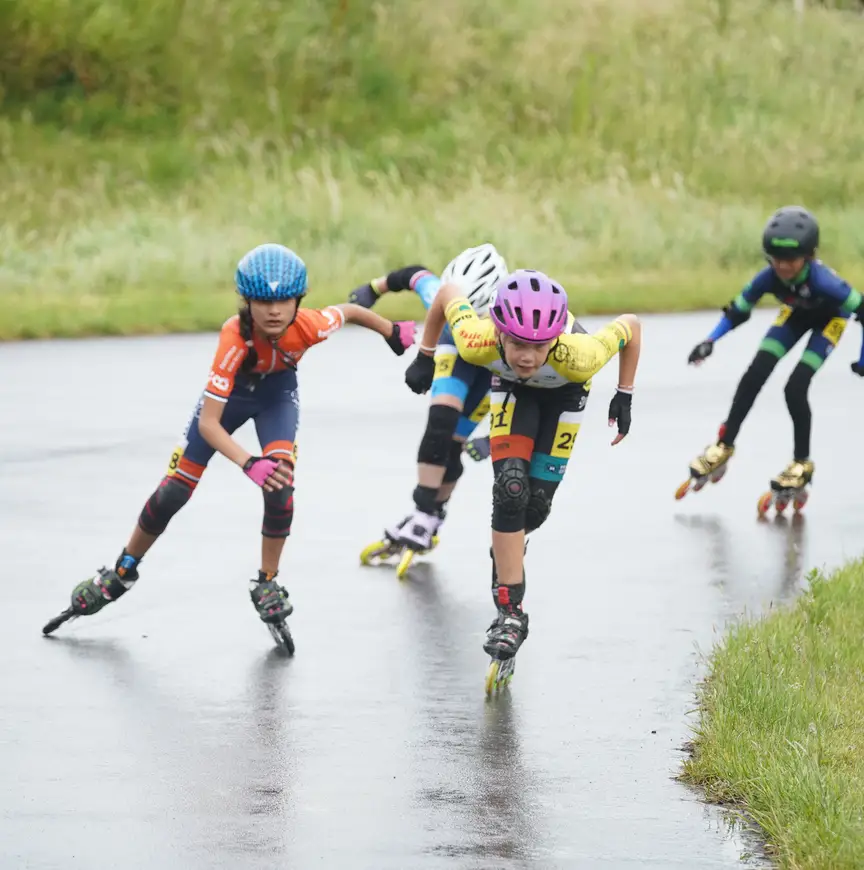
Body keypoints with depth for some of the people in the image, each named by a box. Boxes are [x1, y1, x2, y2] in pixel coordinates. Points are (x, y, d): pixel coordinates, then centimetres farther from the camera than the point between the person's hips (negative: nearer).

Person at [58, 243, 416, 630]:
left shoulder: (309, 326, -36)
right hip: (231, 389, -1)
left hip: (277, 388, 1)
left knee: (279, 480, -23)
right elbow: (208, 422, -42)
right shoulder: (235, 337, -42)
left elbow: (350, 311, -11)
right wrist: (248, 464, -55)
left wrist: (394, 333, 5)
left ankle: (267, 584, -3)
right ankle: (122, 571, 23)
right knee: (173, 491, 0)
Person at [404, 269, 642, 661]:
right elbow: (448, 292, -20)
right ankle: (509, 610, -11)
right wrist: (423, 356, -8)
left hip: (564, 391, 0)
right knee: (510, 487, -19)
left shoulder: (576, 356, -46)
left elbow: (630, 325, -26)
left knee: (537, 503, -1)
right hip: (512, 387, 0)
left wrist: (624, 395, -15)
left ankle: (506, 550, 34)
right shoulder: (478, 342, -42)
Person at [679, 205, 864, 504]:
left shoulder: (823, 281, -44)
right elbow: (739, 311, -15)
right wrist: (710, 341, -27)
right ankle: (725, 445, 11)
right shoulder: (768, 278, -31)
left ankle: (802, 464, 1)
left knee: (795, 387, -17)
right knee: (754, 375, -6)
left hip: (830, 317, -4)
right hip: (797, 313, 4)